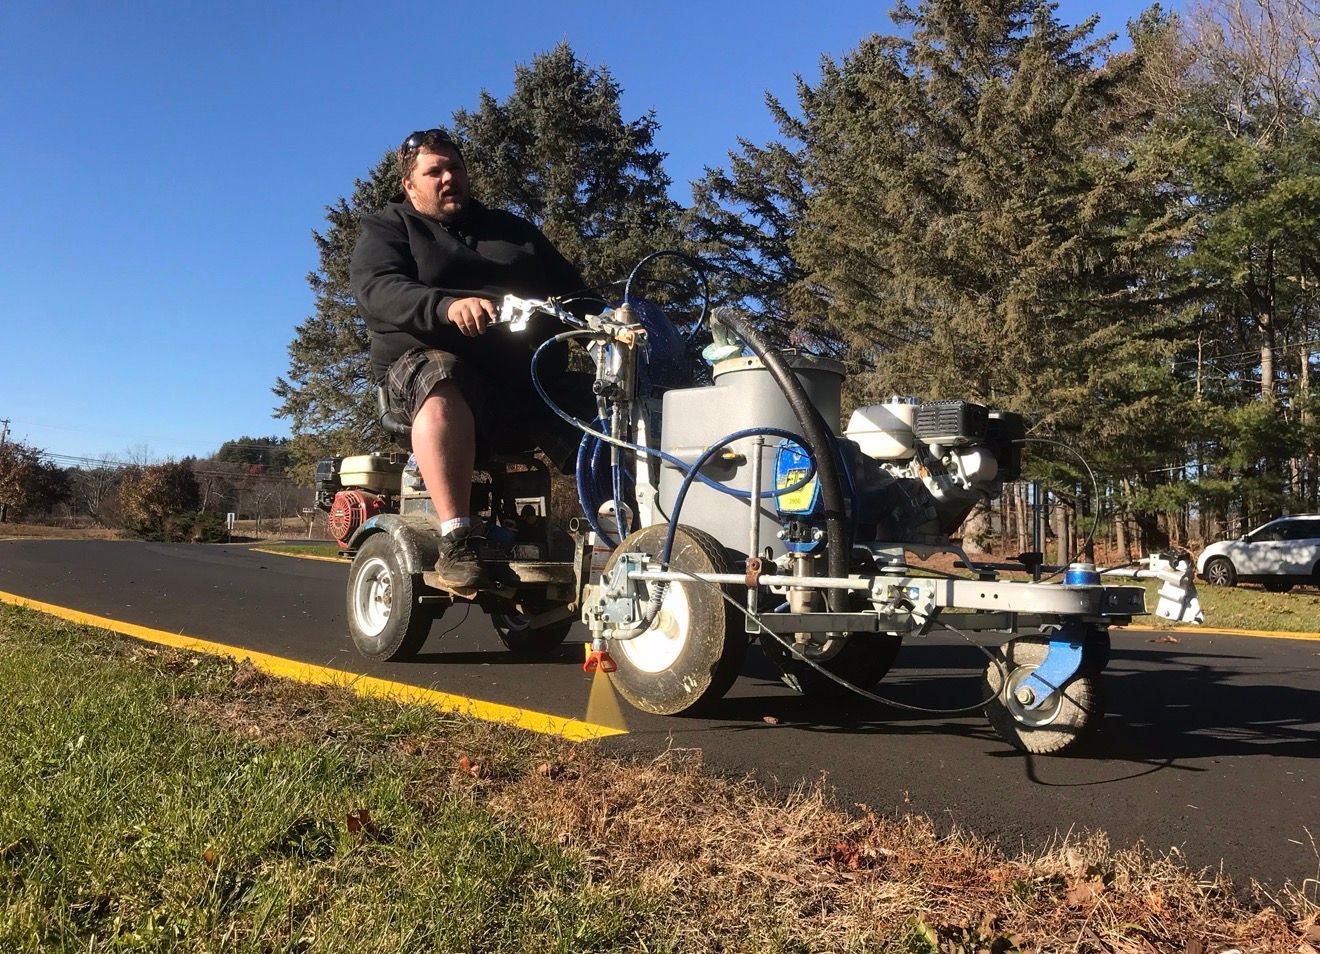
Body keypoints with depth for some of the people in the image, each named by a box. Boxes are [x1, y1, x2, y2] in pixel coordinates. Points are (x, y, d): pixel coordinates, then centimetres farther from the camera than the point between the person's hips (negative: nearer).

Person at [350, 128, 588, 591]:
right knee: (442, 395, -40)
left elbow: (571, 287, 22)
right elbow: (377, 291, -8)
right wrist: (447, 305, -28)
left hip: (531, 371, 4)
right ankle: (457, 540, -41)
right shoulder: (386, 228, 14)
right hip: (430, 360, -4)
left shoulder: (513, 229, 27)